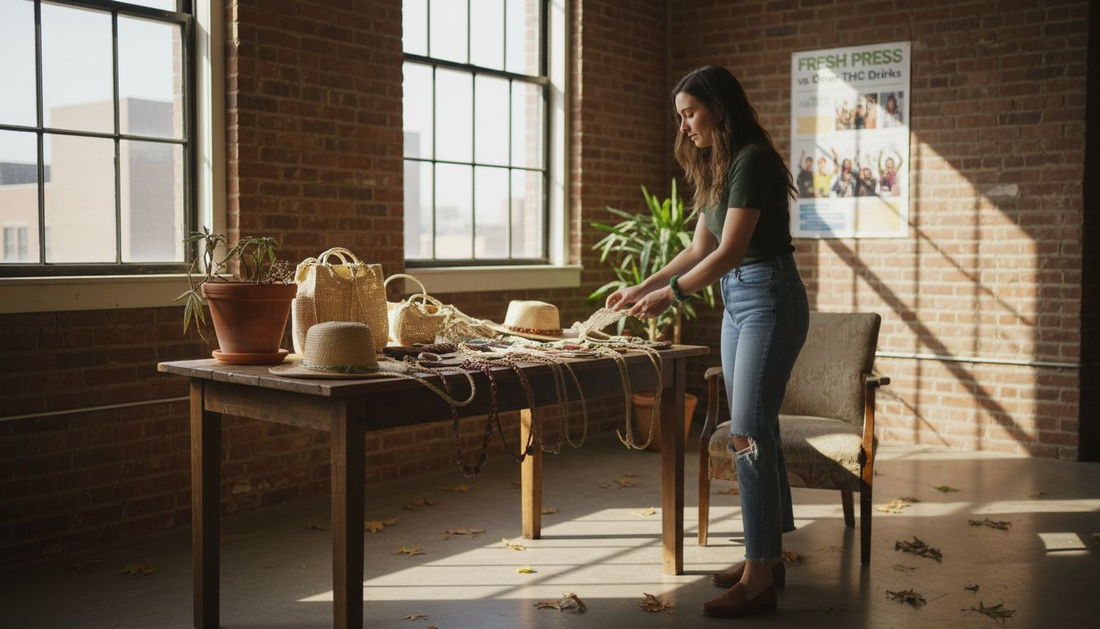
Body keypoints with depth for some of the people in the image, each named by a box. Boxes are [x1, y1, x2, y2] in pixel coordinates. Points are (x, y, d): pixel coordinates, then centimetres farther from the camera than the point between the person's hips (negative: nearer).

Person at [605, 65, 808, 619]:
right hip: (736, 301, 10)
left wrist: (672, 294, -14)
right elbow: (700, 249, 17)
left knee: (749, 432, -11)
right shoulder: (715, 167, 14)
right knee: (755, 428, 12)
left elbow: (730, 251, -20)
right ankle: (768, 556, 22)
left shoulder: (752, 160, -15)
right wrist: (642, 289, 13)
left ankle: (757, 581, -7)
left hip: (769, 298, -10)